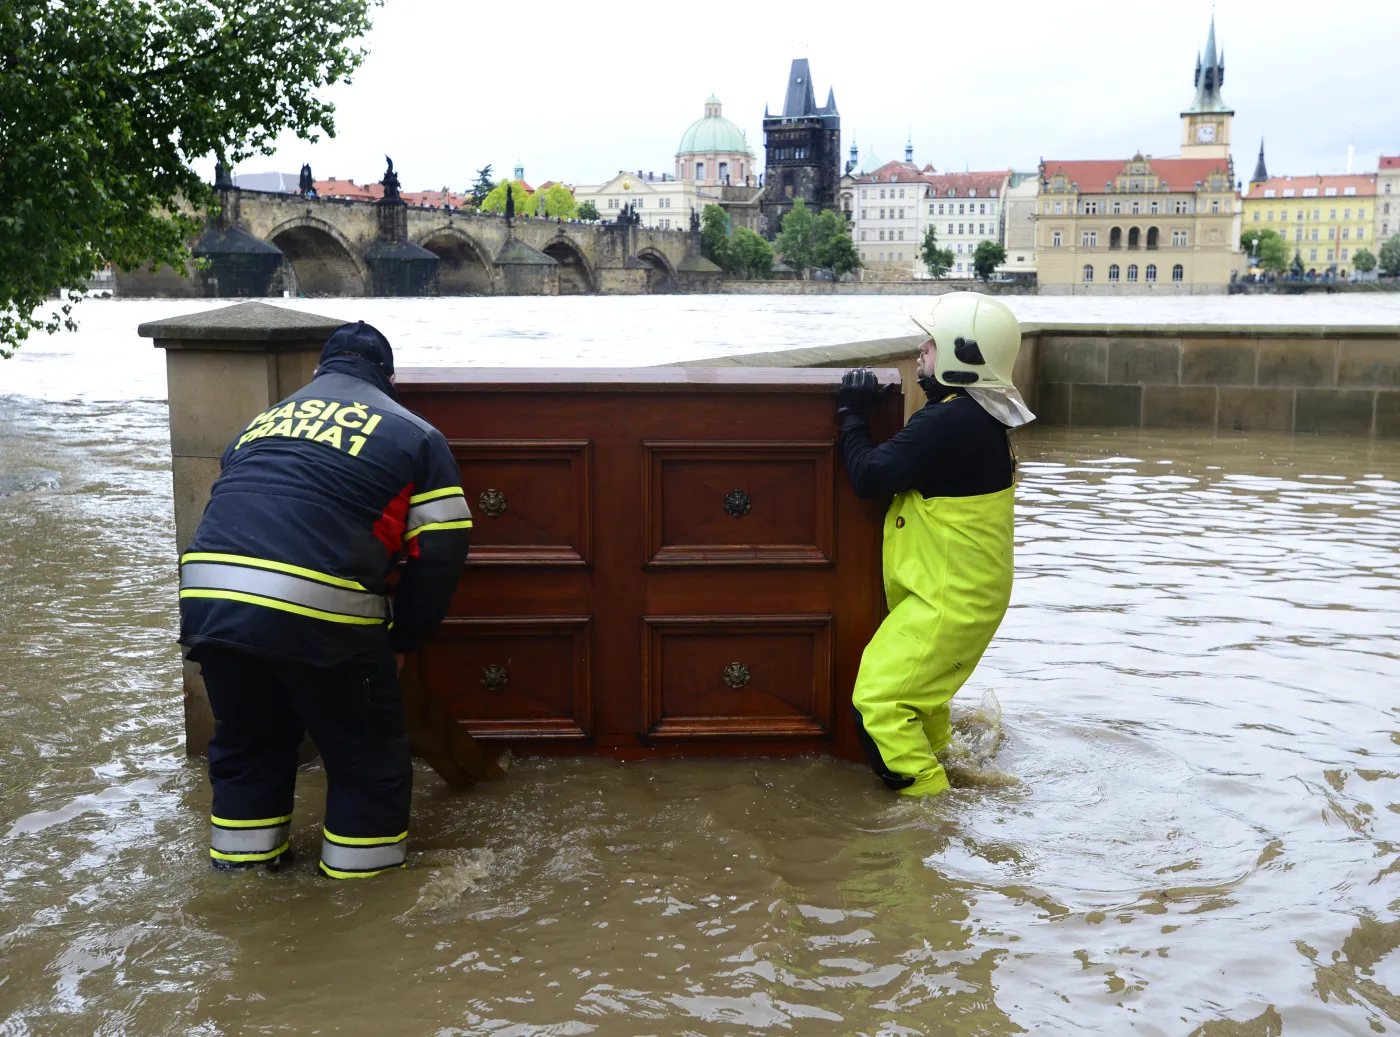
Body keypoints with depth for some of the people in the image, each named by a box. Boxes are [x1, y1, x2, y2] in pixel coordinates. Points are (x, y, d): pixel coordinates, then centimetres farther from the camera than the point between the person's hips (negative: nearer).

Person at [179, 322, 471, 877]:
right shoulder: (413, 433, 13)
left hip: (207, 597, 5)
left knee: (245, 735, 28)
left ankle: (241, 851, 40)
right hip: (320, 615, -5)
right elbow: (440, 552, 5)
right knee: (365, 746, 16)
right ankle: (361, 856, 26)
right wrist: (401, 640, 17)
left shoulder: (262, 421, 27)